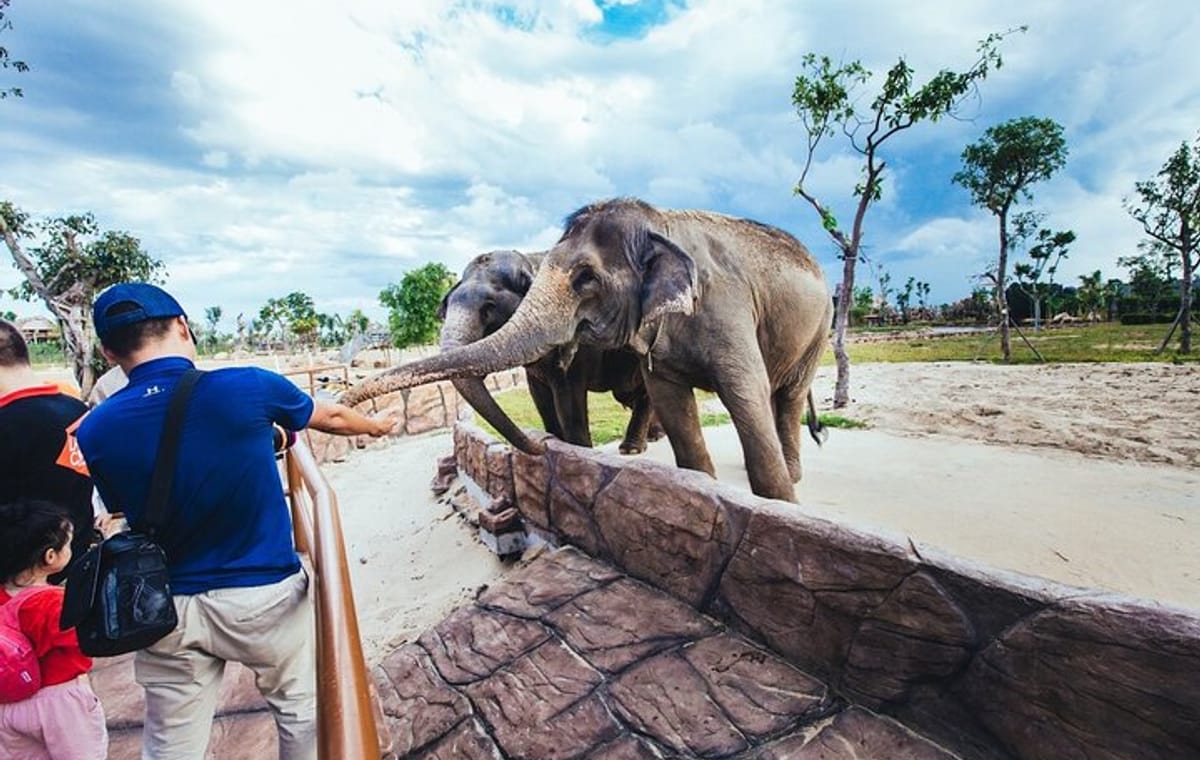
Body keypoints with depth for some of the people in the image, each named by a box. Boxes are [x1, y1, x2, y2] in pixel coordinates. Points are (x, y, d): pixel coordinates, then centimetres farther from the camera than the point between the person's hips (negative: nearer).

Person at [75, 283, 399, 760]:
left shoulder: (94, 431, -8)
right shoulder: (249, 387, -16)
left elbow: (122, 509, 9)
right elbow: (331, 417, 3)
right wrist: (377, 425, 23)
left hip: (167, 609, 3)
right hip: (264, 595, -2)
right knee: (301, 713, 21)